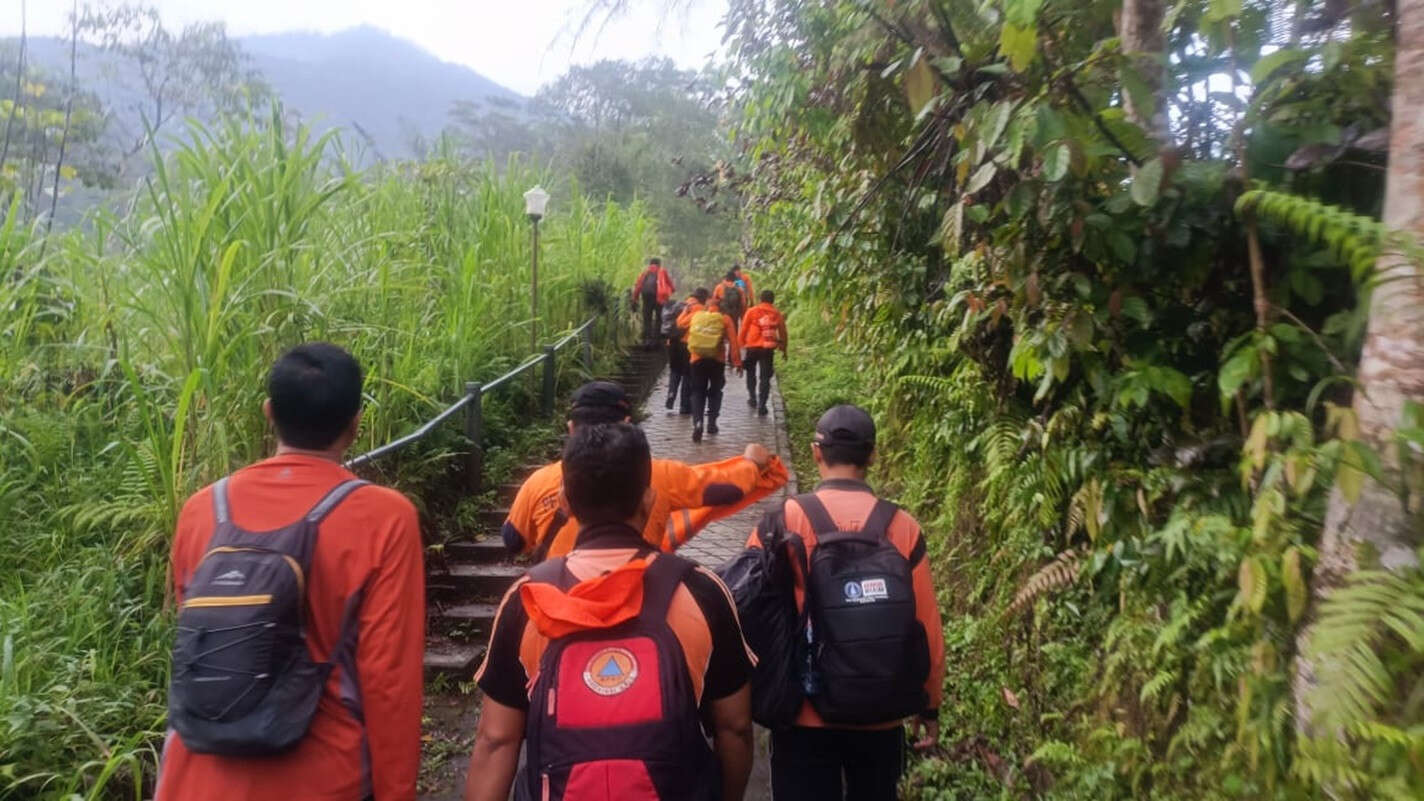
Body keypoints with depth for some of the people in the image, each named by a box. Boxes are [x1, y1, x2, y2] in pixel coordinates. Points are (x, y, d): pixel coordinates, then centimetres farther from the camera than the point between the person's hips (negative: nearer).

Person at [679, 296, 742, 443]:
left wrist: (686, 310, 40)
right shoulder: (725, 319, -1)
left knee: (698, 392, 7)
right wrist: (737, 362, -5)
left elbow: (680, 323, 24)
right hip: (717, 360, -1)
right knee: (715, 391, 16)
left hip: (697, 359, 1)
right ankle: (711, 422, 11)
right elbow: (733, 342, -7)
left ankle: (697, 422, -11)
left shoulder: (695, 315, 6)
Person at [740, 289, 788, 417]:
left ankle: (752, 399, 22)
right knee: (765, 377, 3)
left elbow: (744, 329, 1)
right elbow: (783, 332, 7)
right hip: (768, 348, 0)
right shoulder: (777, 313, 4)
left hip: (753, 346, 0)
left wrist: (741, 344, 11)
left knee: (751, 373, 23)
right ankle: (762, 405, -4)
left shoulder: (751, 311, 0)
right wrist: (783, 349, 17)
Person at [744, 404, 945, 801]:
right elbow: (927, 628, -2)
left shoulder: (784, 523, -12)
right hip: (883, 718, 2)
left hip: (806, 716, -2)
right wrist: (929, 705, 12)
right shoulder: (903, 527, -7)